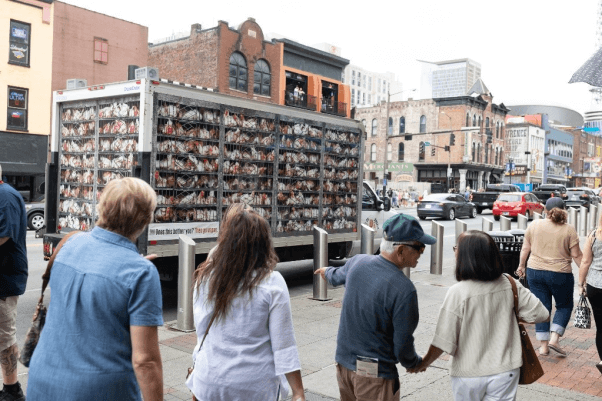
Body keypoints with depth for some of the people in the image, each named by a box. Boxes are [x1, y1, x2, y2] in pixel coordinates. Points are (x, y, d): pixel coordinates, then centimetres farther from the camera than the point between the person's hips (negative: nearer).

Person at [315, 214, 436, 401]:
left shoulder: (357, 262, -6)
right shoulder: (404, 289, -26)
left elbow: (338, 276, 19)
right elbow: (402, 345, -18)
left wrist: (327, 271, 44)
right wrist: (415, 364, 4)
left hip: (343, 363, 7)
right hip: (375, 375, -6)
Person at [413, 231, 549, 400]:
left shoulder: (458, 292, -22)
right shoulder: (509, 284, -9)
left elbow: (443, 341, -19)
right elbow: (541, 314, 1)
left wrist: (423, 364, -3)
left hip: (469, 375, -2)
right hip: (505, 371, 3)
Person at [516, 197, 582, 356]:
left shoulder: (534, 225, -1)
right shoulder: (569, 230, -8)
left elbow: (525, 249, 5)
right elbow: (576, 255, -6)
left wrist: (521, 265, 18)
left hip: (535, 272, 3)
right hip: (560, 274, -2)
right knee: (564, 306, 17)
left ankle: (543, 346, 12)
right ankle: (554, 339, 4)